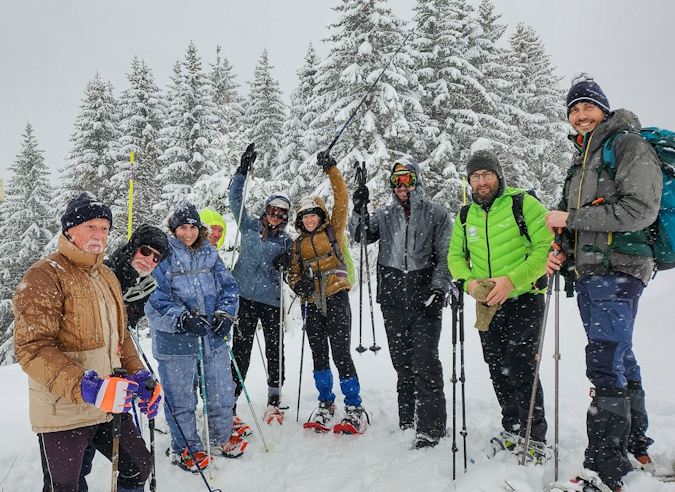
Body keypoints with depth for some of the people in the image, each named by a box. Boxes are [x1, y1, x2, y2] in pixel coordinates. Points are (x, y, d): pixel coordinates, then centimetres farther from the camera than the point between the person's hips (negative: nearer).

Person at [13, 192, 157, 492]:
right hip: (63, 414, -7)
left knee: (139, 468, 17)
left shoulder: (107, 277, 13)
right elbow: (32, 348, -21)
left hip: (111, 407, 7)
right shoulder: (44, 276, -12)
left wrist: (139, 376, 3)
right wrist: (86, 388, -31)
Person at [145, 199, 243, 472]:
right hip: (175, 340, -4)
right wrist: (183, 319, -25)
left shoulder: (209, 253, 7)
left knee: (221, 390, 16)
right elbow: (154, 300, -13)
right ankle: (185, 447, 29)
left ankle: (222, 436, 38)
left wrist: (225, 313, -8)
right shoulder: (161, 256, -8)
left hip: (214, 337, 5)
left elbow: (228, 285, 9)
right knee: (181, 397, 8)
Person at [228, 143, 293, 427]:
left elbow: (293, 271, 10)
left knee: (274, 351, 8)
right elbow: (236, 199, 5)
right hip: (246, 297, -1)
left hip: (272, 301, 1)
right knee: (241, 351, -1)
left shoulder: (286, 242, 8)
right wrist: (243, 170, -2)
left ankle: (274, 402, 24)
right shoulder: (250, 226, 7)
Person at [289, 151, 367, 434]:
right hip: (312, 304, 4)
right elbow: (294, 272, 20)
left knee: (341, 353, -7)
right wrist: (298, 284, -3)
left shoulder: (333, 231, 7)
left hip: (336, 298, -4)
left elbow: (342, 200, -2)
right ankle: (326, 404, 25)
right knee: (318, 355, 9)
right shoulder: (297, 244, 17)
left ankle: (354, 407, 4)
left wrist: (331, 169, -8)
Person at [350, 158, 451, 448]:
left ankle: (431, 428, 2)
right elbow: (361, 236, 3)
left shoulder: (436, 215, 4)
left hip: (424, 300, -3)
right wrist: (359, 212, -13)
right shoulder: (384, 216, 13)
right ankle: (407, 421, 23)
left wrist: (438, 289, -10)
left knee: (425, 363, -7)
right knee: (402, 363, 11)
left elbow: (446, 256, 1)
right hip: (393, 300, 3)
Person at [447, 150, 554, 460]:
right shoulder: (465, 216, 9)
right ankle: (512, 430, 30)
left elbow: (546, 247, -14)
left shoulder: (523, 203, -8)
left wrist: (512, 279, -23)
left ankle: (536, 438, 9)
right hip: (488, 305, 6)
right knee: (498, 371, 12)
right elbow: (455, 256, 13)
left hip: (524, 299, -5)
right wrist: (468, 282, -8)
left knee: (520, 369, -9)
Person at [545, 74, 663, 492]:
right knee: (621, 362, 16)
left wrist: (571, 218, -15)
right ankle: (636, 448, 29)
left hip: (618, 270, -8)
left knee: (605, 366, -12)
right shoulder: (581, 161, 21)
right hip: (587, 273, 9)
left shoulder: (630, 144, -4)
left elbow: (640, 209, -17)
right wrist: (562, 253, 5)